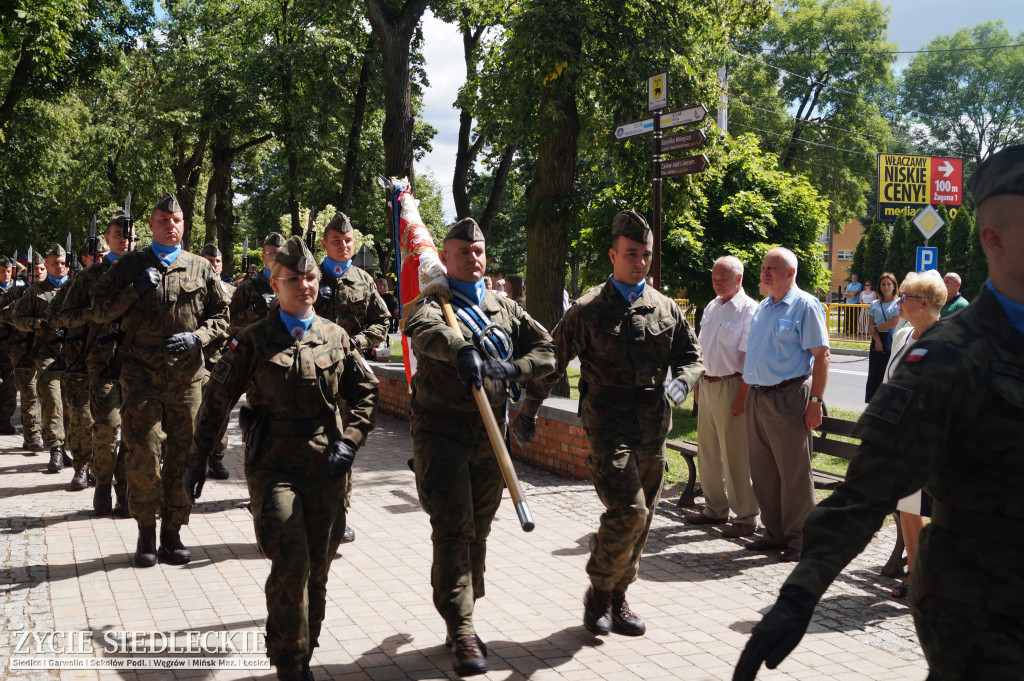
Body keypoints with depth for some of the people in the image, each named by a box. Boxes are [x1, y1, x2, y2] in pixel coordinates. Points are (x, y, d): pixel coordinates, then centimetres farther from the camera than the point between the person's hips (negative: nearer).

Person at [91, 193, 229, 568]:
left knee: (181, 455, 5)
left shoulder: (201, 269, 9)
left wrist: (196, 337, -6)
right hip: (141, 376, -1)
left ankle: (172, 532, 16)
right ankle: (146, 533, 10)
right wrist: (136, 290, -9)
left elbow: (221, 317, 13)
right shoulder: (130, 265, 7)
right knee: (144, 456, -5)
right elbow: (99, 312, 5)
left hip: (187, 378, 1)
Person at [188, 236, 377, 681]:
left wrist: (349, 441, 0)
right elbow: (216, 401, 4)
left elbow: (365, 392, 14)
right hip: (272, 468, -3)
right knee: (291, 564, -12)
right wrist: (198, 461, 5)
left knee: (316, 568, 10)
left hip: (324, 467, 3)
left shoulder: (335, 337, 6)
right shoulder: (253, 342, -2)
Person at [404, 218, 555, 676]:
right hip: (441, 432, -5)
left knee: (478, 531, 11)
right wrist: (461, 350, -44)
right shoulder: (431, 303, -1)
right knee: (453, 530, -10)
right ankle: (461, 633, -4)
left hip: (490, 434, 5)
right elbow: (427, 330, -25)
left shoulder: (504, 309, 15)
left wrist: (513, 368, -8)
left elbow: (547, 349, 11)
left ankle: (461, 623, 25)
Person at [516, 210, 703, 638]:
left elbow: (691, 356, 19)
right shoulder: (588, 310, -2)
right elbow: (552, 361, 5)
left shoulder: (666, 309, 11)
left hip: (653, 430, 5)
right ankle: (599, 593, 5)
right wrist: (528, 411, 9)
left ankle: (617, 598, 26)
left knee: (640, 519, 10)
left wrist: (682, 379, -4)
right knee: (628, 511, -16)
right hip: (607, 425, -5)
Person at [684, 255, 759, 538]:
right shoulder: (711, 307, 13)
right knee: (707, 451, 15)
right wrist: (698, 383, 16)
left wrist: (741, 397, -21)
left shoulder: (749, 311, -12)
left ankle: (745, 517, 9)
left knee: (735, 456, -2)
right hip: (707, 385, 8)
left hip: (731, 386, -8)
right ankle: (715, 509, 30)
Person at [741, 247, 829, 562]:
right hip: (757, 397, 8)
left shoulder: (805, 306, -6)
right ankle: (774, 533, 24)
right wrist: (748, 393, 15)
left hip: (788, 398, -8)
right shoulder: (762, 307, 17)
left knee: (794, 473, -1)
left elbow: (821, 355, -11)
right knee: (763, 471, 12)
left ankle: (799, 540, 9)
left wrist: (815, 401, -16)